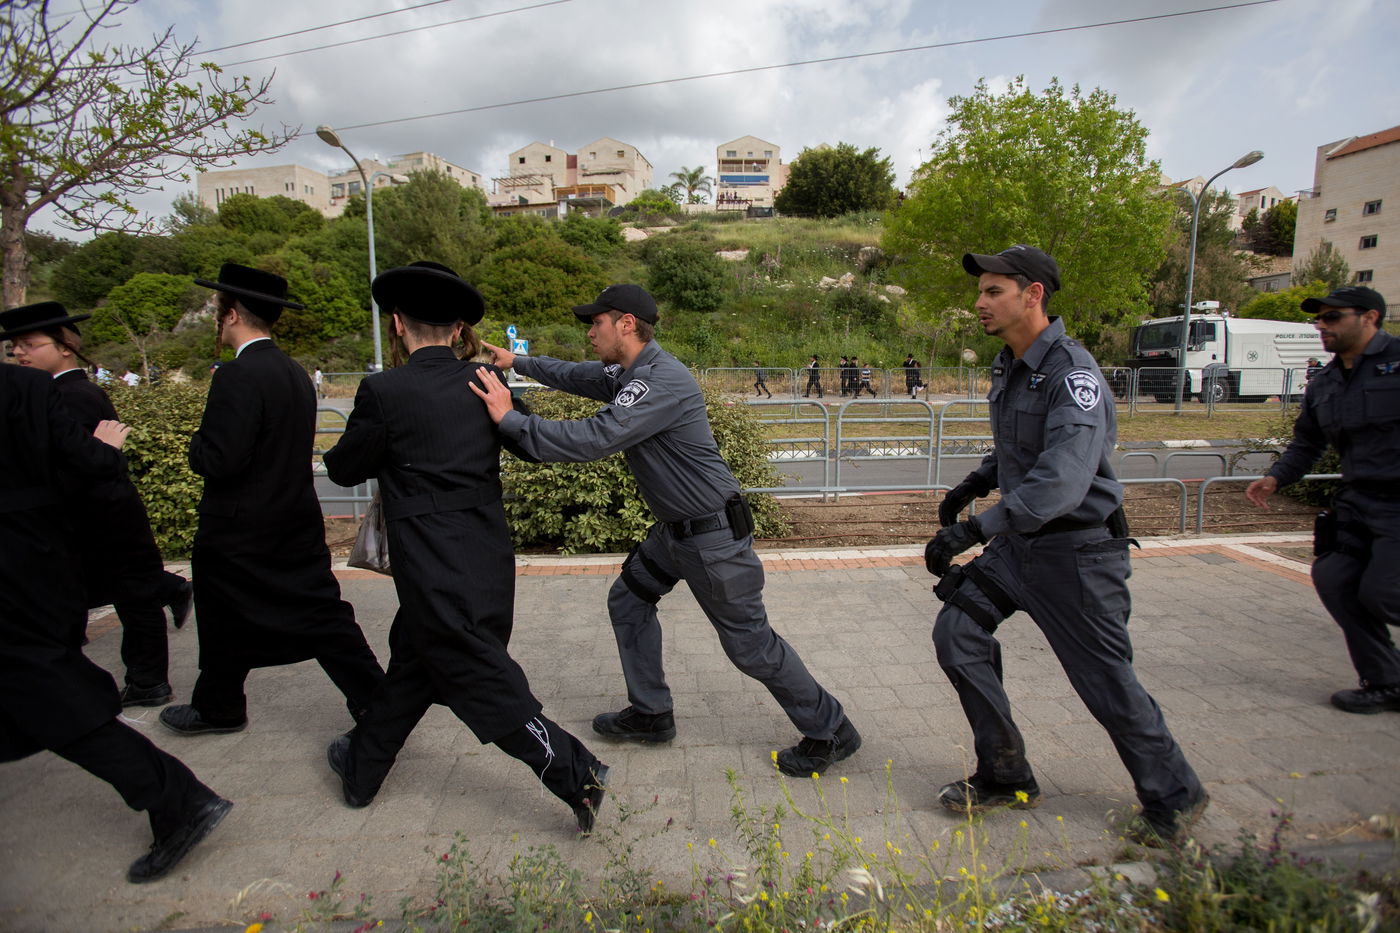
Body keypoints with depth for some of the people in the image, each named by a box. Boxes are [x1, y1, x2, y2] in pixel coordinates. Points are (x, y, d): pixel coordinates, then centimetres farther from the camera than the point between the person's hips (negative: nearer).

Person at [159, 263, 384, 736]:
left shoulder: (238, 375, -20)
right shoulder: (295, 372, 7)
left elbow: (217, 461, -23)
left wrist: (197, 444, -3)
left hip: (239, 532, -7)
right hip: (298, 524, 7)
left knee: (226, 624, 14)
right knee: (322, 615, 10)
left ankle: (218, 708, 35)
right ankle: (376, 702, 11)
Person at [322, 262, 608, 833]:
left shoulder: (385, 392, -15)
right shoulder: (486, 381, 0)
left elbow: (345, 469, -1)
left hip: (436, 572, -7)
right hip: (490, 558, 7)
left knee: (487, 684, 4)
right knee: (411, 659, 25)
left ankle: (577, 775, 9)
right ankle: (362, 768, 46)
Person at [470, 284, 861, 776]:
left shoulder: (663, 381, -25)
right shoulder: (625, 374, 6)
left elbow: (596, 438, -33)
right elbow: (575, 375, 24)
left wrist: (510, 419, -27)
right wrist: (516, 361, 26)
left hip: (713, 532, -10)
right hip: (674, 528, 10)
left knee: (750, 644, -1)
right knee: (628, 600, 18)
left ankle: (830, 732, 19)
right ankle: (651, 714, 33)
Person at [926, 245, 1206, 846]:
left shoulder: (1073, 374, -22)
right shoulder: (1007, 366, 7)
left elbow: (1061, 482, -35)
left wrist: (973, 529, -38)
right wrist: (975, 483, 11)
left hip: (1075, 549, -8)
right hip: (1019, 542, 8)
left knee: (1107, 683, 4)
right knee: (957, 632, 1)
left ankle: (1174, 798, 33)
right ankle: (1006, 778, 17)